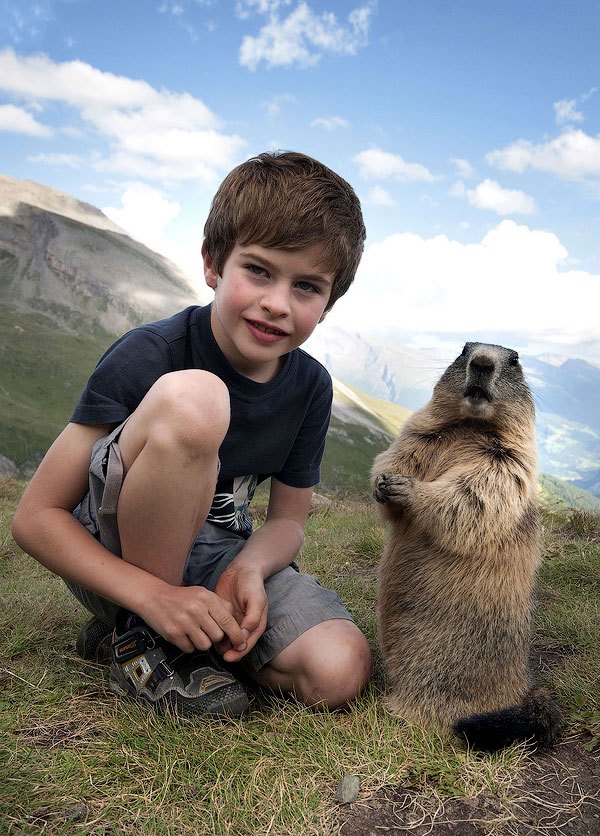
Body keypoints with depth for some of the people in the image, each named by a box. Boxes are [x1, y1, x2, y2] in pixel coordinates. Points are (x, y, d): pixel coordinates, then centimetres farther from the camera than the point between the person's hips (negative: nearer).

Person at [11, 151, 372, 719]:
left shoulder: (311, 386, -6)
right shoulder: (146, 356, -21)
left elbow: (288, 519, 4)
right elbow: (36, 516, -18)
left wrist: (250, 567, -20)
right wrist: (153, 595, -30)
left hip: (215, 555, 5)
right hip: (112, 557, -4)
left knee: (340, 672, -20)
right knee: (190, 397, -33)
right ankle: (138, 637, -14)